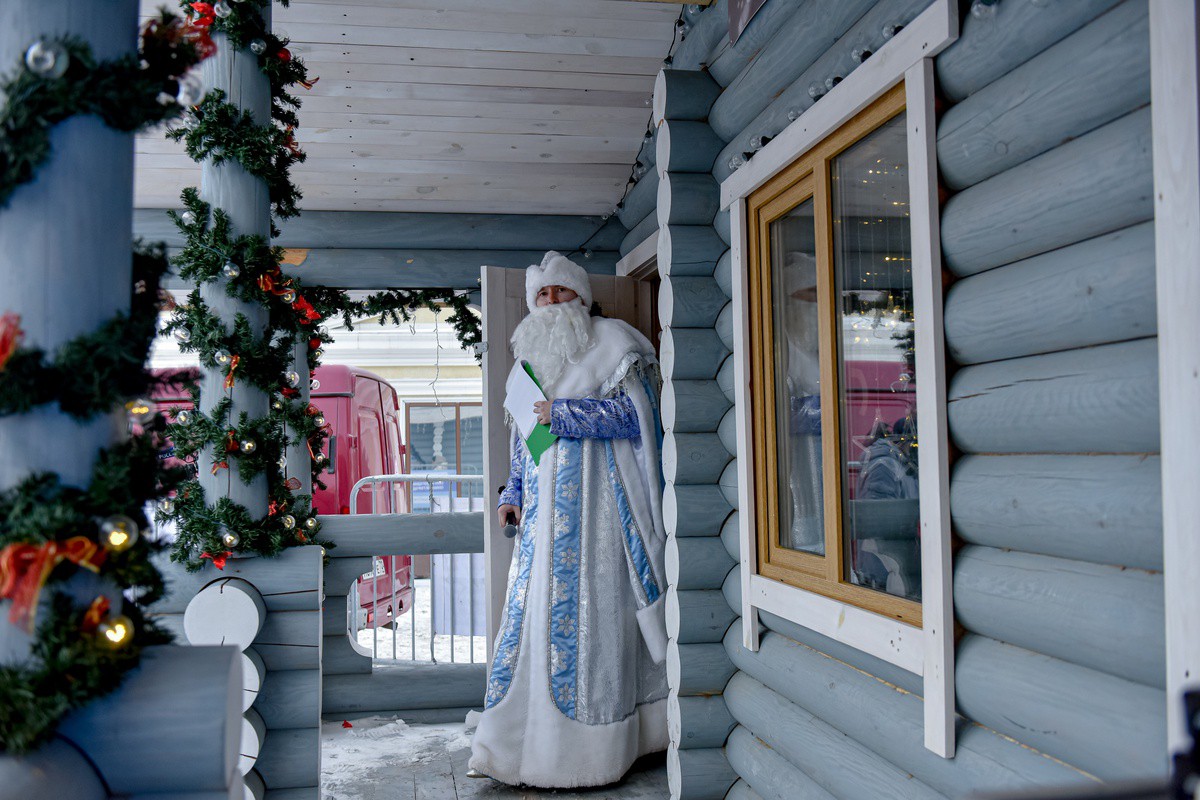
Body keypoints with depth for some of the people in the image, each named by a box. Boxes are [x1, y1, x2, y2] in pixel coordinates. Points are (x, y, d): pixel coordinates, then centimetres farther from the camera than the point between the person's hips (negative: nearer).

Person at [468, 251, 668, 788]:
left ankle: (591, 751, 4)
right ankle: (525, 744, 10)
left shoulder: (610, 343, 1)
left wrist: (565, 414, -13)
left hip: (595, 499, -6)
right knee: (534, 607, 3)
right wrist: (514, 493, 16)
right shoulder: (531, 356, 21)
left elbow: (635, 414, -8)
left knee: (592, 608, -6)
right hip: (545, 504, 6)